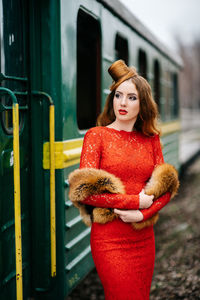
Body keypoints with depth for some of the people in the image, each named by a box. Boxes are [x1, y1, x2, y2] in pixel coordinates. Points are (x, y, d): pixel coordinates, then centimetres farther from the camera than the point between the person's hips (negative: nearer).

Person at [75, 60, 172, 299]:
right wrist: (136, 201, -13)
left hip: (144, 238, 4)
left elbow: (165, 189, 6)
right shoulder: (97, 135, -4)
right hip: (110, 240, -4)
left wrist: (142, 214, -12)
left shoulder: (151, 139, 8)